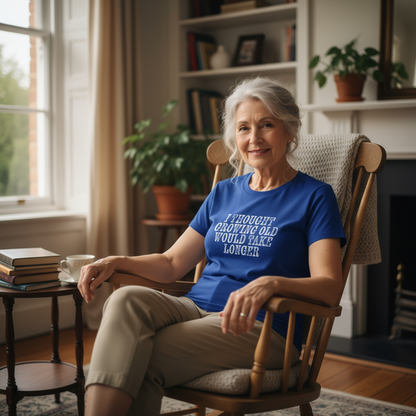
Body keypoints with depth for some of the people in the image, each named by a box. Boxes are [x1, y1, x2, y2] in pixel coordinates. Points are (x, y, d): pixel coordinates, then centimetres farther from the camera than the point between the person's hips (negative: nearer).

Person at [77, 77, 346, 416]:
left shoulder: (314, 196, 3)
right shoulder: (224, 193, 19)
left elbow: (330, 287, -10)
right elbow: (173, 263, 20)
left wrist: (270, 283, -30)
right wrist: (116, 262, 2)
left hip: (261, 327, -5)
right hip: (197, 309, 5)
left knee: (137, 361, -29)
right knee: (127, 300, -28)